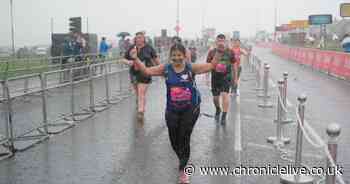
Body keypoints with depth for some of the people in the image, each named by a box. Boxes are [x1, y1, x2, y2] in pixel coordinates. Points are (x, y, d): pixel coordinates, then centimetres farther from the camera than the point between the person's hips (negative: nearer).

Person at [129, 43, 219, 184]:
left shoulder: (191, 67, -7)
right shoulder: (165, 68, -4)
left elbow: (211, 66, -8)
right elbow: (146, 71, -7)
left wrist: (218, 53, -21)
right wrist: (135, 59, -20)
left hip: (190, 109, -2)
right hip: (172, 110, 2)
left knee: (184, 139, -2)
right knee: (174, 141, 13)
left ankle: (182, 169, 19)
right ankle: (183, 161, 45)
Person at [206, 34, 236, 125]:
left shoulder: (230, 52, 0)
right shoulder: (212, 52, 0)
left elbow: (234, 65, 9)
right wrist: (206, 78, 3)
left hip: (226, 76, -2)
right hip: (215, 77, 2)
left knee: (225, 94, -17)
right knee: (215, 97, 10)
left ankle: (224, 116, -7)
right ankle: (218, 110, 43)